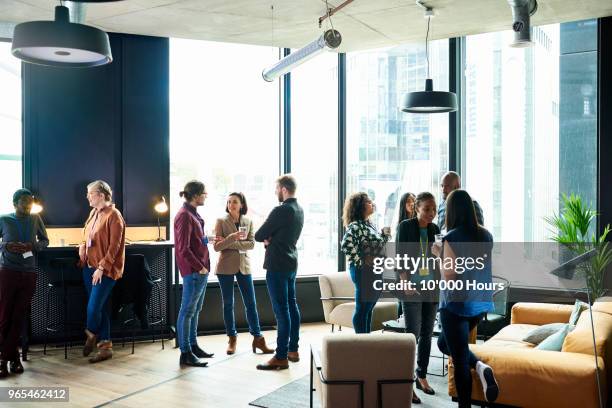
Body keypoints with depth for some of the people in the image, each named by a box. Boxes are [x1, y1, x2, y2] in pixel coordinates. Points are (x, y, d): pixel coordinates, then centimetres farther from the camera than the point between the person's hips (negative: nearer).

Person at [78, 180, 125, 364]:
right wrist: (82, 246, 5)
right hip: (89, 266, 8)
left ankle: (91, 336, 22)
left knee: (94, 307, -8)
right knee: (100, 307, 11)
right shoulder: (93, 213, 12)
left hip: (105, 270, -8)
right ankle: (105, 347, 19)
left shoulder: (113, 215, -12)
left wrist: (102, 267, -19)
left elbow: (114, 246, -16)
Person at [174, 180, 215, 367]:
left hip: (200, 270, 10)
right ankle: (185, 354, 4)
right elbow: (183, 249, -19)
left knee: (195, 310, 17)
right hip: (193, 271, -10)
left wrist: (206, 238, 9)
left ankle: (193, 346, 28)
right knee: (187, 311, -3)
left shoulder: (193, 214, 14)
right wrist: (200, 267, -16)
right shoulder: (184, 215, -15)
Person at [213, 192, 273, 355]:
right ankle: (232, 339, 17)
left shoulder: (248, 222, 5)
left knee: (251, 303, 3)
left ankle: (258, 338, 10)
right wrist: (231, 237, -26)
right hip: (226, 267, -2)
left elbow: (251, 244, -6)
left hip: (244, 266, 2)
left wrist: (229, 244, -16)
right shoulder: (221, 221, -2)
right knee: (228, 304, 6)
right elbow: (217, 247, -9)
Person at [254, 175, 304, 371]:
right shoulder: (299, 210, 10)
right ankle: (293, 350, 23)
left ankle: (281, 357, -2)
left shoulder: (281, 211, -18)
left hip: (277, 266, -9)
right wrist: (271, 239, -1)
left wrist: (266, 237, 8)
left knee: (281, 310, -6)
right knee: (291, 305, 14)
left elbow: (258, 236, -13)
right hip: (291, 263, 9)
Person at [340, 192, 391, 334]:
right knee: (362, 309, 1)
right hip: (363, 272, -9)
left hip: (375, 273, 9)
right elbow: (346, 246, -28)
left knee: (369, 309, 15)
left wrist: (385, 234, 7)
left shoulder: (369, 224, 14)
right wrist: (360, 262, -20)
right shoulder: (355, 226, -15)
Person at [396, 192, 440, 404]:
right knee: (413, 334, -7)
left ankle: (422, 376, 23)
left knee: (427, 333, 10)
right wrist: (405, 282, -16)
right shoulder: (405, 226, -5)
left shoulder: (435, 229, 9)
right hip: (412, 288, -5)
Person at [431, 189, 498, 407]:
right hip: (481, 303, 7)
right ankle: (480, 366, 2)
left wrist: (439, 254, -1)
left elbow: (449, 275, -17)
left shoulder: (452, 238, -16)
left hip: (456, 304, -7)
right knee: (444, 343, 23)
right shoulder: (486, 235, 3)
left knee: (460, 360, 3)